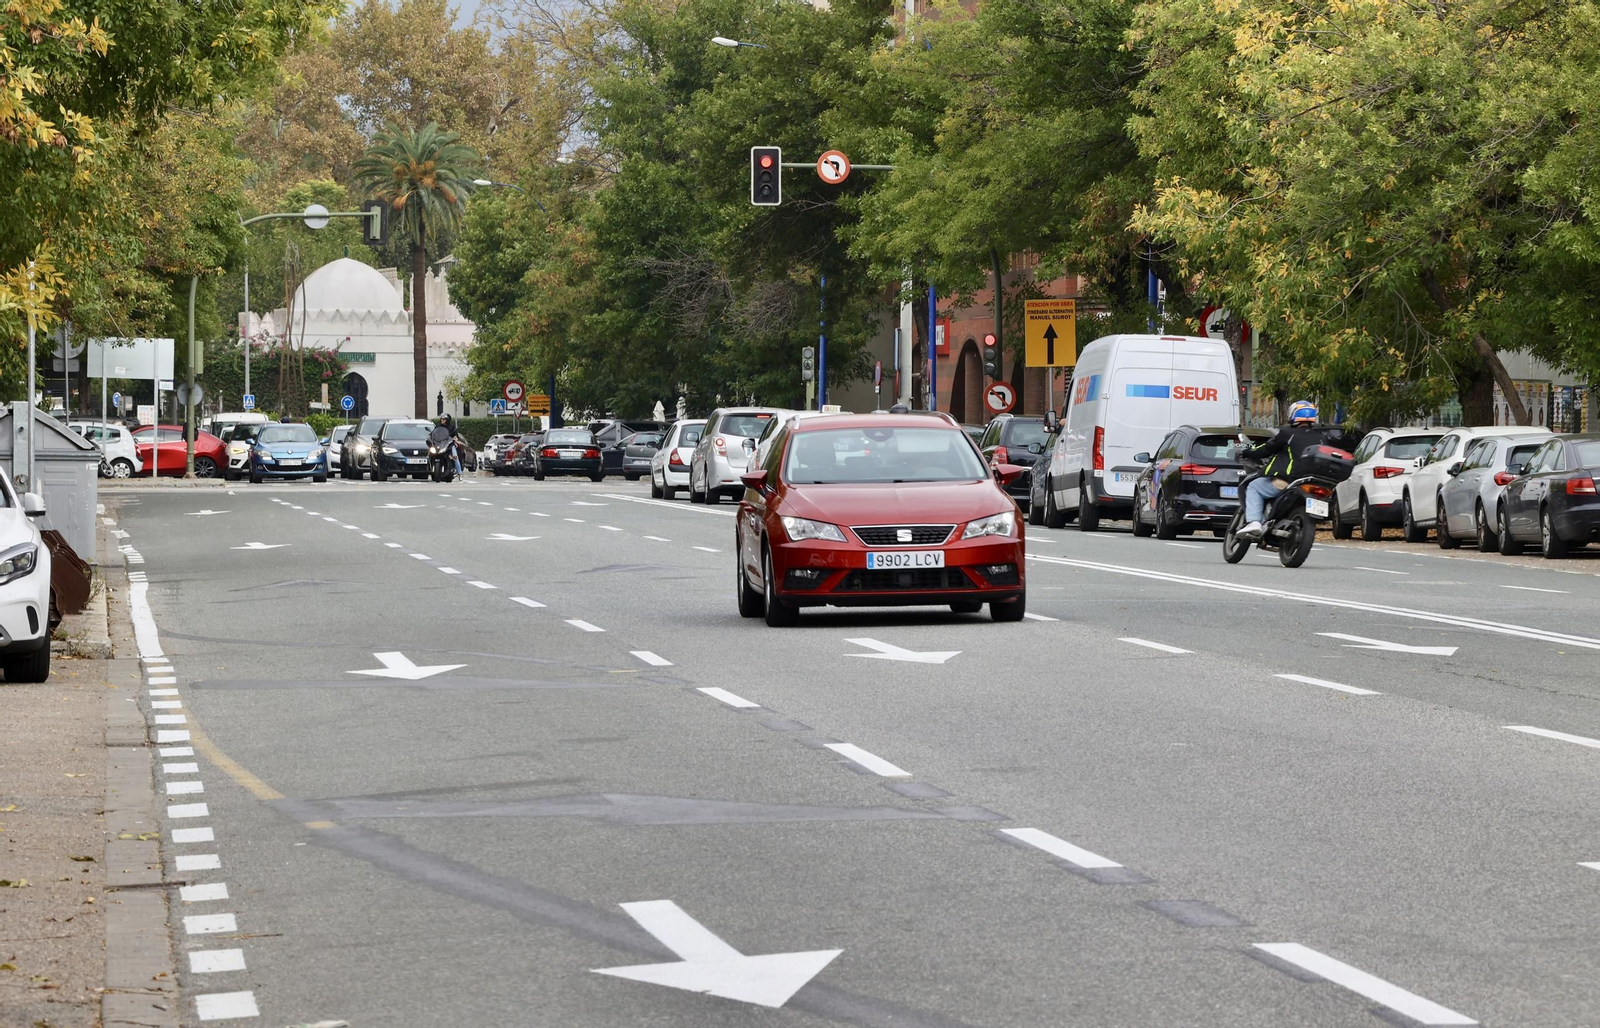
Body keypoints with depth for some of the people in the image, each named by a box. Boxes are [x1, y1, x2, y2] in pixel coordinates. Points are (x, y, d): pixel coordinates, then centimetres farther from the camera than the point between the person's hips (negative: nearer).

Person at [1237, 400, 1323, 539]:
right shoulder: (1319, 438, 14)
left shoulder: (1287, 433, -2)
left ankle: (1253, 522, -11)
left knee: (1254, 488, 10)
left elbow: (1267, 449, 3)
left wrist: (1247, 453, 20)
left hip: (1286, 481, -6)